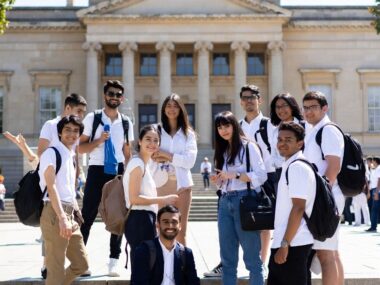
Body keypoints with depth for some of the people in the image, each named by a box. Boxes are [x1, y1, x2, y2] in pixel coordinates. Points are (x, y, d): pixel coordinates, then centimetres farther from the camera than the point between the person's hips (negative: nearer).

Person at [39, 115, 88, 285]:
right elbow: (51, 187, -17)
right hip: (55, 213, -9)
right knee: (56, 271, -8)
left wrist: (73, 215, 17)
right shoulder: (52, 153, -6)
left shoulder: (71, 156, 20)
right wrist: (62, 218, -26)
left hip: (70, 214, 9)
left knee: (81, 264, 13)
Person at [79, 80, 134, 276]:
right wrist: (99, 140, -17)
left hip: (118, 171, 3)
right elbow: (81, 148, -2)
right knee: (88, 215, 0)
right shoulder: (92, 118, -1)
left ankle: (114, 262, 14)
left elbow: (127, 152, 13)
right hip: (96, 170, -3)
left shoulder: (126, 122, 8)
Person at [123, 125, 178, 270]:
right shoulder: (138, 164, -12)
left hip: (145, 220, 10)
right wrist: (163, 200, -14)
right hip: (139, 220, -10)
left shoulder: (144, 164, 17)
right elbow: (134, 198, -19)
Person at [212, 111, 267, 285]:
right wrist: (217, 180, 2)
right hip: (225, 202, 7)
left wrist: (234, 175, -16)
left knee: (251, 256, -2)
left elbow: (261, 175, -10)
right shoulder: (222, 151, 18)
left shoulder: (248, 147, -1)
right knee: (227, 257, 8)